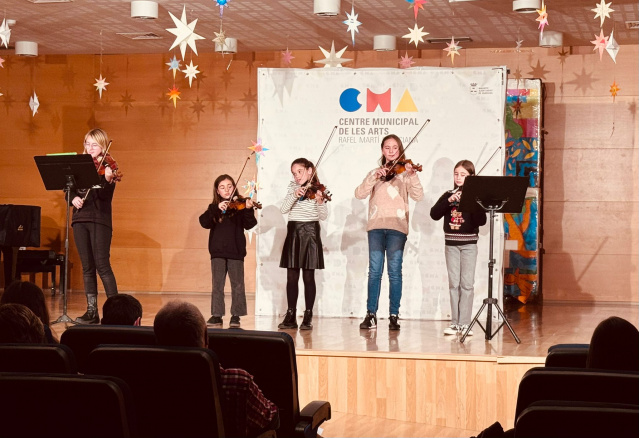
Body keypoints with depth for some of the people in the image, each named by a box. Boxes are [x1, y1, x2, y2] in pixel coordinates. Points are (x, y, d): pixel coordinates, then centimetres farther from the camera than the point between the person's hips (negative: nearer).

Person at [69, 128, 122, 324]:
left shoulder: (107, 167, -3)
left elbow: (104, 195, -16)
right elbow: (70, 189, 12)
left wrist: (107, 179, -35)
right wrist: (73, 198, -10)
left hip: (100, 220, -5)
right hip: (80, 219, 5)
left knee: (102, 265, -11)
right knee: (87, 267, 6)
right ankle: (91, 311, 9)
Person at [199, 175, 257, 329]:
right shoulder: (214, 207, 7)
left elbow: (249, 225, -10)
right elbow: (204, 222, -9)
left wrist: (248, 210, -28)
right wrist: (216, 209, -23)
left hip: (235, 251, -2)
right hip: (218, 251, 2)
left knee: (237, 284, 1)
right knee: (217, 284, 4)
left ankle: (236, 315, 8)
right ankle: (216, 315, 10)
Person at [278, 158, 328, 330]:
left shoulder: (317, 191, -3)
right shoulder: (293, 188, 9)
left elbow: (323, 216, -11)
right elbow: (283, 209, -3)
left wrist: (320, 202, -30)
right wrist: (294, 195, -19)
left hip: (310, 233, -4)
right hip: (293, 232, 4)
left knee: (308, 276, -1)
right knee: (292, 277, 4)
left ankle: (308, 317, 4)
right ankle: (291, 316, 9)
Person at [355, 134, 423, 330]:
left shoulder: (404, 173, 9)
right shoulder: (375, 173, 17)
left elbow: (418, 195, -6)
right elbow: (360, 194, 2)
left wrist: (412, 175, -22)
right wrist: (374, 177, -11)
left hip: (397, 226, -2)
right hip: (376, 225, 2)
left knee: (395, 271, -3)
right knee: (375, 270, -3)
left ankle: (394, 316, 2)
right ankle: (371, 314, 2)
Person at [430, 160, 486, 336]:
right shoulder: (448, 195, 7)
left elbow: (481, 221, -12)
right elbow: (434, 214, -6)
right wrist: (449, 201, -18)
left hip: (469, 243, -2)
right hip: (451, 243, 2)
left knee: (467, 283, -3)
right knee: (454, 283, 4)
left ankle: (465, 323, 0)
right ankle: (455, 322, 9)